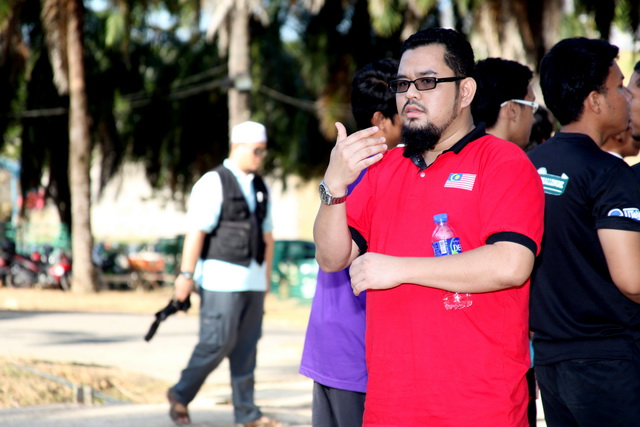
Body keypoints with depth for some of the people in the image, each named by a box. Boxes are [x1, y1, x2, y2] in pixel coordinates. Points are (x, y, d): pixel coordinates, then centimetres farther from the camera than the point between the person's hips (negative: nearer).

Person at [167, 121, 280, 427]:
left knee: (246, 346, 5)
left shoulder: (260, 188, 15)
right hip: (221, 278, -7)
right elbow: (196, 232, -13)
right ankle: (180, 394, 10)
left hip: (252, 279, 7)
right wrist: (186, 275, -18)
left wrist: (266, 277, 18)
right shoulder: (213, 183, -7)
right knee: (218, 342, -8)